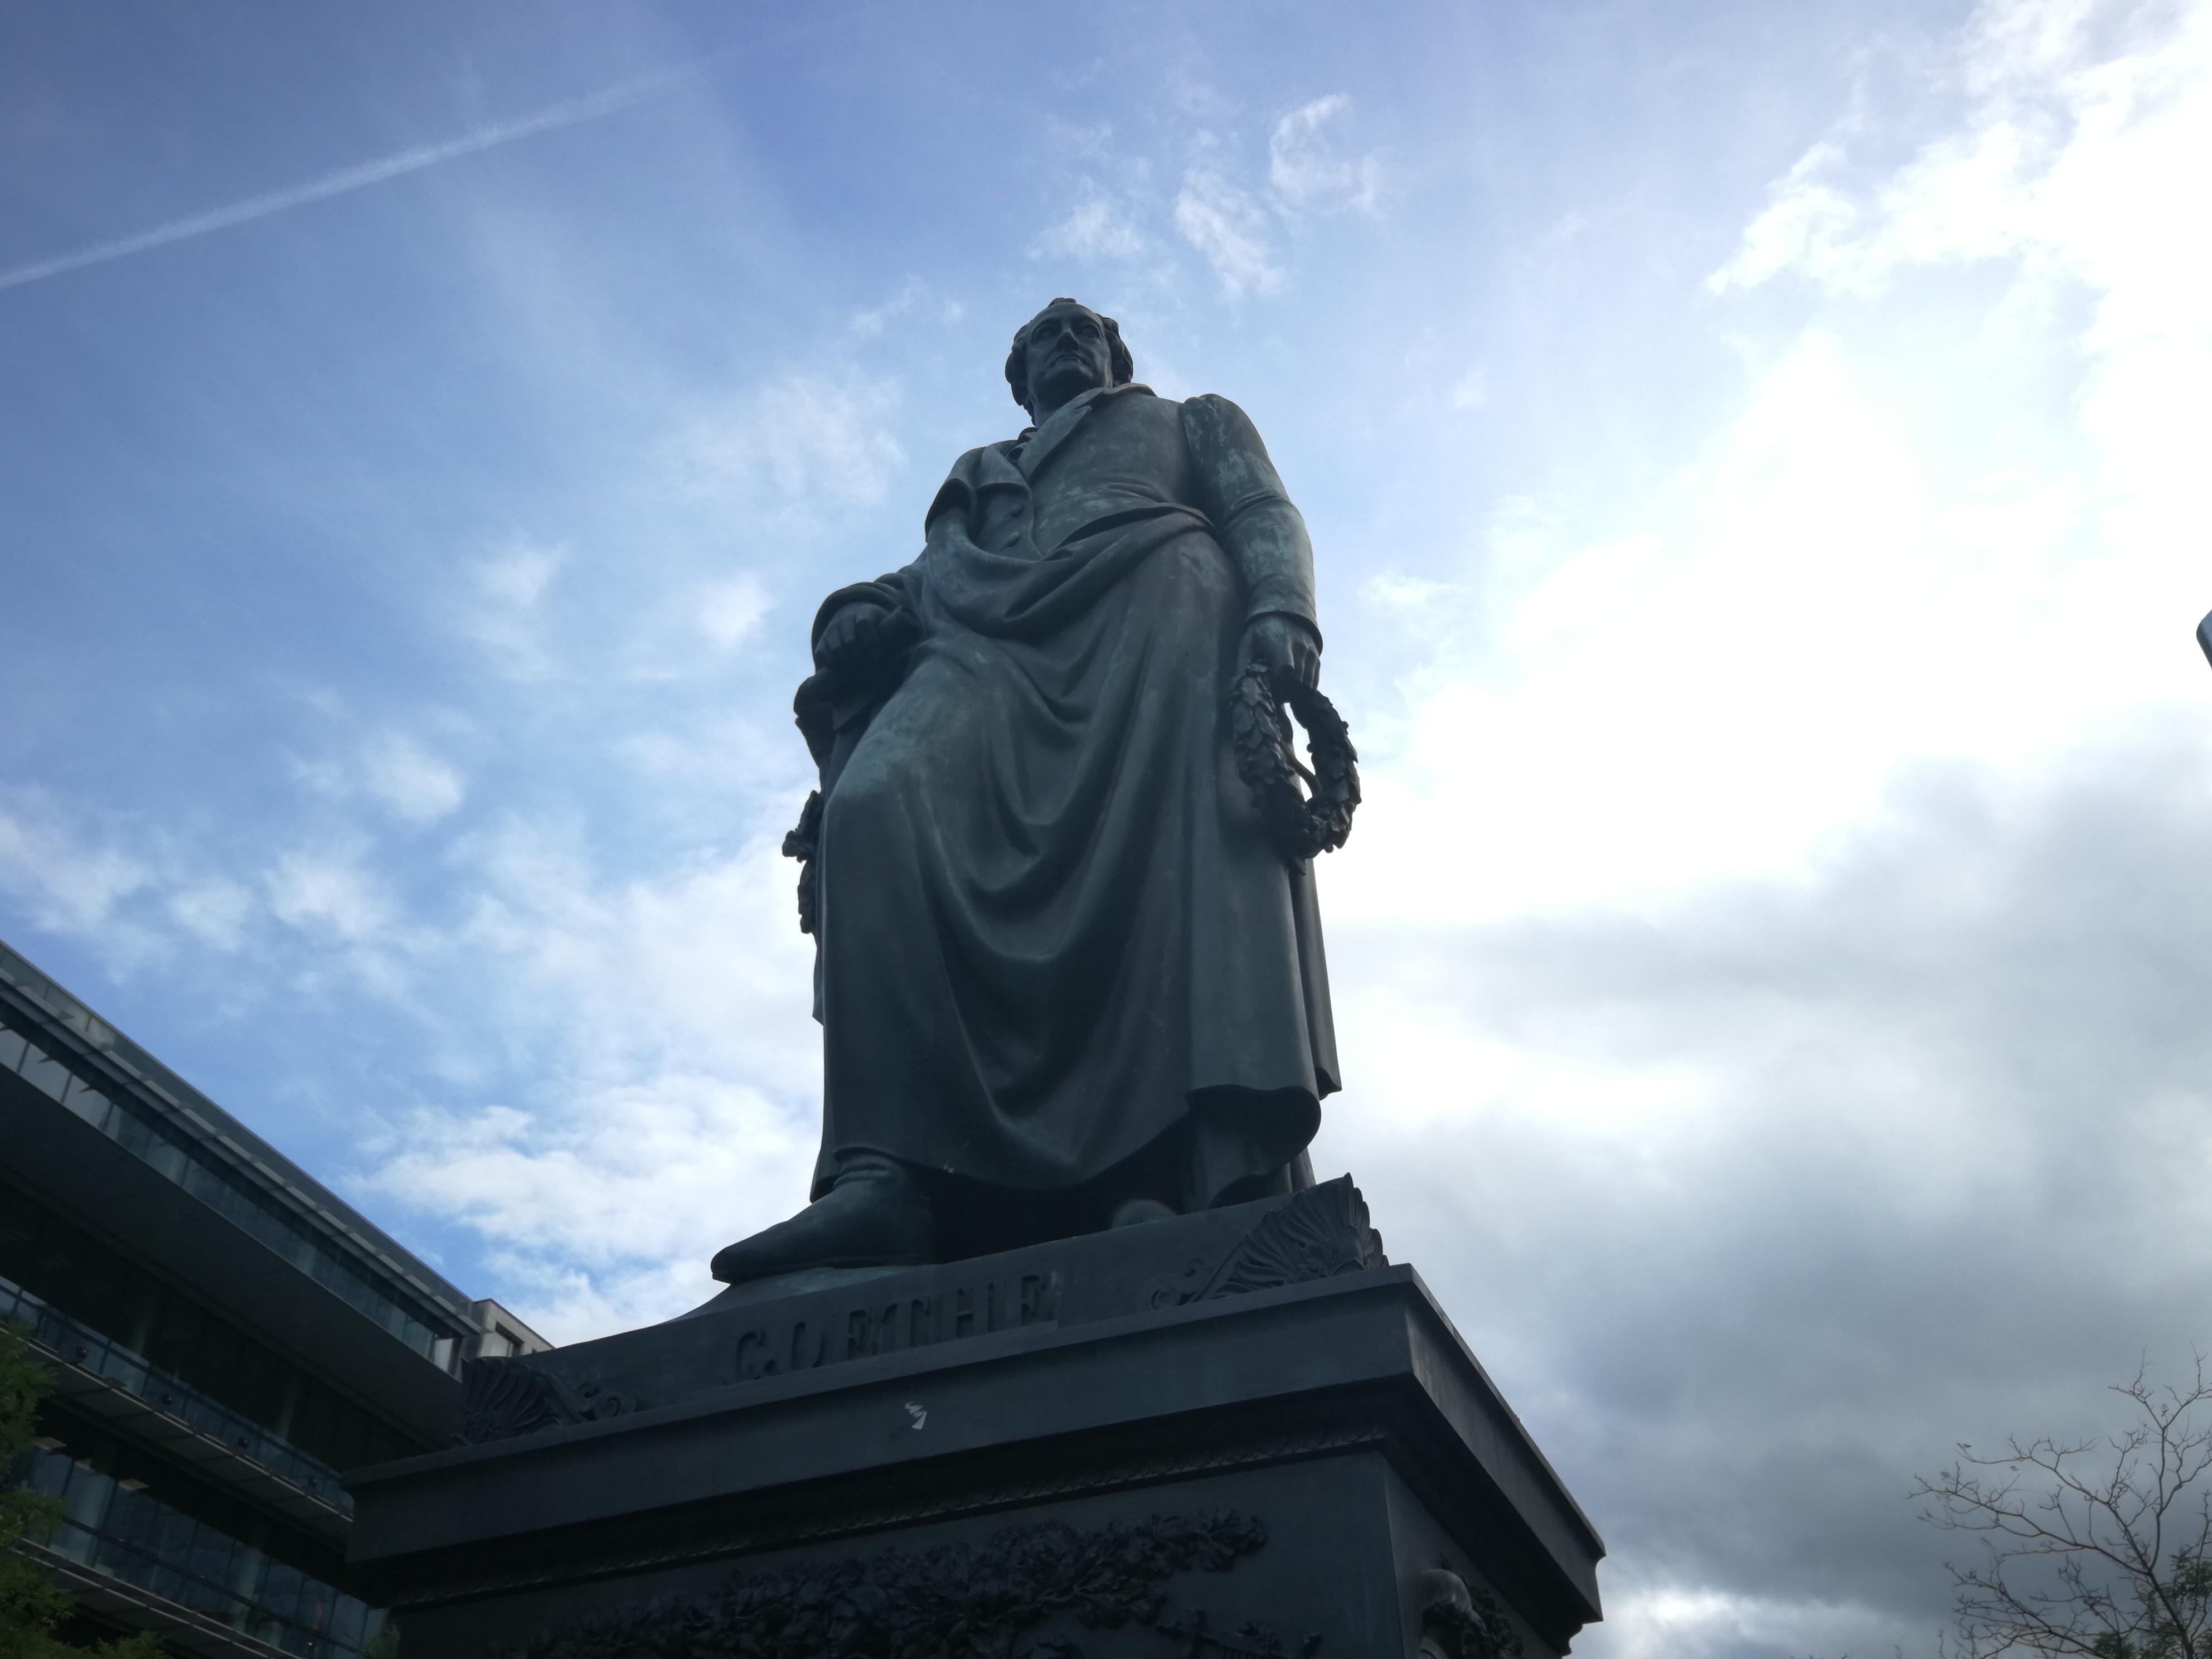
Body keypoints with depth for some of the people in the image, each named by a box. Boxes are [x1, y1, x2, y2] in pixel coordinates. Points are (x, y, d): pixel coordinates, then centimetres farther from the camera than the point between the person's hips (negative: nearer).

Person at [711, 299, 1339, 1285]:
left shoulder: (1197, 422, 35)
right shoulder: (981, 472, 42)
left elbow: (1265, 517, 17)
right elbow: (935, 571, 27)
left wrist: (1281, 612, -7)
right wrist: (868, 610, 2)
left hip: (1160, 613, -1)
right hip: (993, 644, 2)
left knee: (1183, 849, -29)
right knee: (877, 808, -31)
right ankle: (883, 1174, -44)